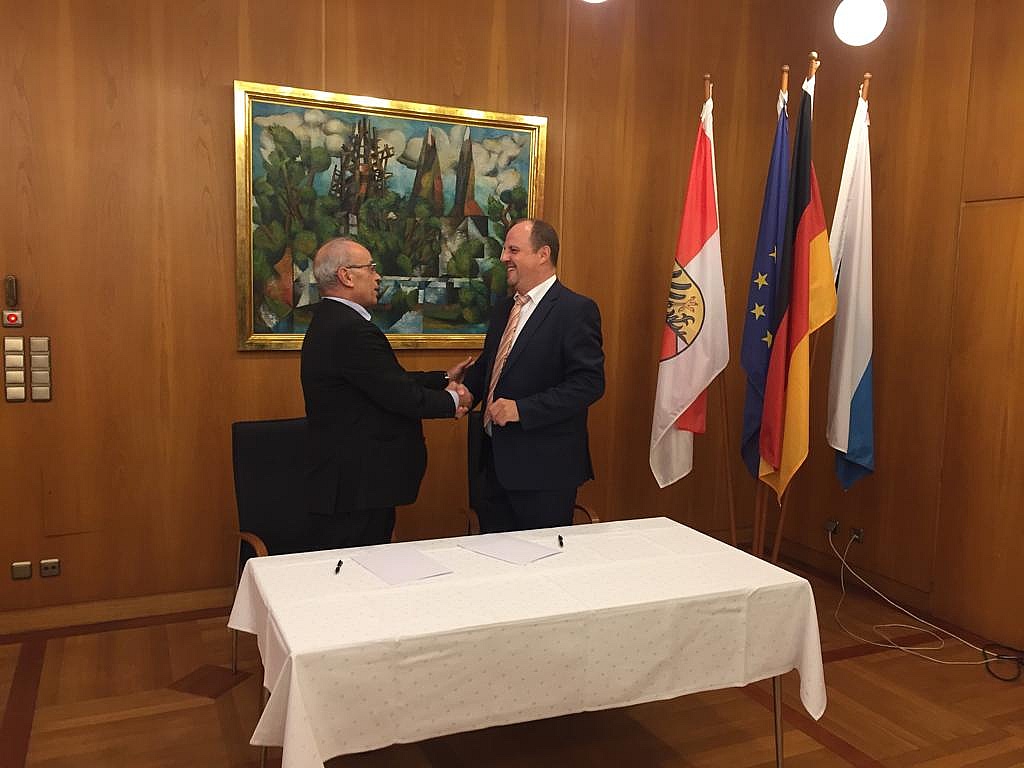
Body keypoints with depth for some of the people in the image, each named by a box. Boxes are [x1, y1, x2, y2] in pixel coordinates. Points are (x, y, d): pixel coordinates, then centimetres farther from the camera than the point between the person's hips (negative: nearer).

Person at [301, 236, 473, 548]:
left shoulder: (330, 321, 13)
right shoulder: (351, 330, -21)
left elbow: (390, 381, 15)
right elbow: (400, 396, -20)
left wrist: (444, 378, 16)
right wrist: (453, 401, -4)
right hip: (357, 489, -10)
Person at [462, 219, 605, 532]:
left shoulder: (576, 310, -12)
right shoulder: (503, 309, 14)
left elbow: (589, 383, -18)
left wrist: (522, 409, -23)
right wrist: (465, 389, 0)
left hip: (543, 467, -8)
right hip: (493, 460, 8)